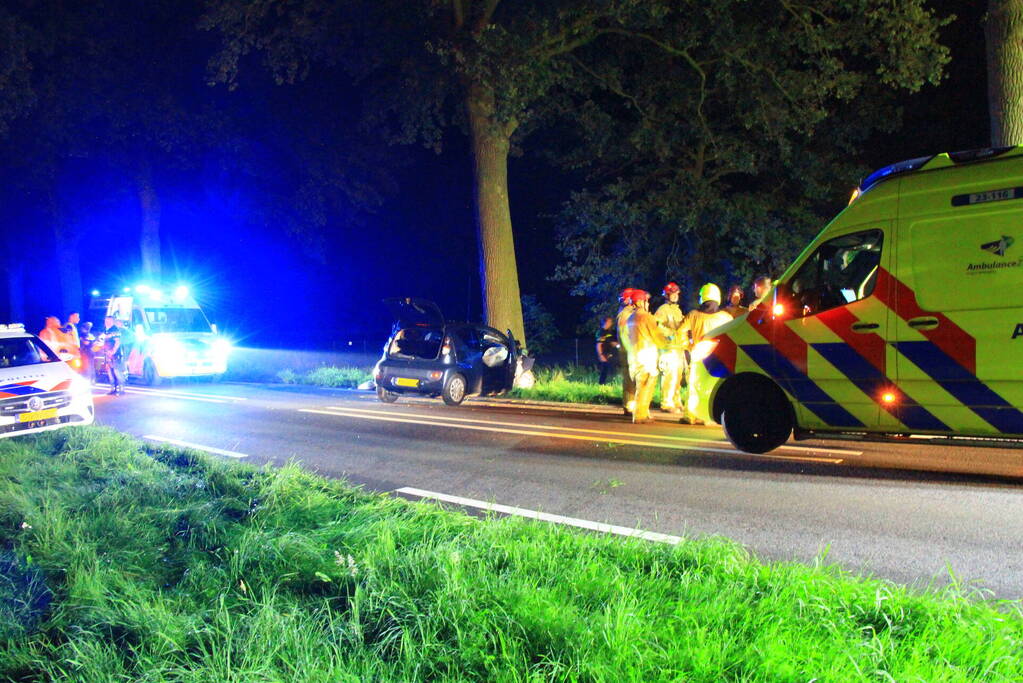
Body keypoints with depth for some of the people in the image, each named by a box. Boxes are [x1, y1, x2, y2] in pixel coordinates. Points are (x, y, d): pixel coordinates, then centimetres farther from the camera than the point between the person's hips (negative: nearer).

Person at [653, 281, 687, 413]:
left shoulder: (678, 310, 22)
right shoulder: (662, 310, -5)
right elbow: (656, 326, -17)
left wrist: (686, 341, 23)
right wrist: (669, 333, -24)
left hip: (680, 348, 9)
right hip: (669, 347, -9)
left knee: (678, 376, 11)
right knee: (670, 375, -12)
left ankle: (676, 402, 19)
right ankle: (667, 403, -10)